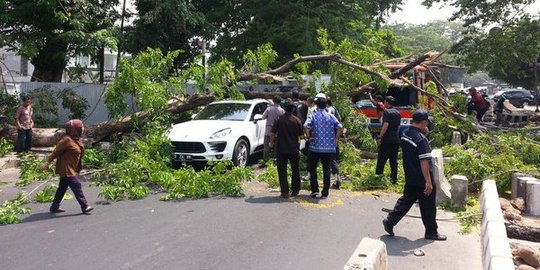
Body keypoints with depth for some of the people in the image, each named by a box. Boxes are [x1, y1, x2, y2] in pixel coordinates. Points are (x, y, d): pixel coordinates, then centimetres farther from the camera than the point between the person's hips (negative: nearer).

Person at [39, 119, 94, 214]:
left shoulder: (77, 140, 8)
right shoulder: (67, 140, -18)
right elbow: (56, 152, -14)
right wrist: (47, 162, -11)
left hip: (71, 169, 9)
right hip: (66, 169, -9)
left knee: (62, 187, 15)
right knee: (76, 186, -6)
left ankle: (54, 207, 25)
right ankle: (84, 206, 0)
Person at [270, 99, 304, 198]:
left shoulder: (279, 119, -6)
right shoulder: (297, 120, -5)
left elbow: (272, 133, -5)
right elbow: (301, 135, -3)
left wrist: (271, 143, 12)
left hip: (281, 149, -1)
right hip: (294, 149, 1)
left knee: (282, 171, 5)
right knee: (295, 170, 16)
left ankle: (284, 192, 3)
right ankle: (295, 190, 23)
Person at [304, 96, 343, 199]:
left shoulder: (313, 116, -3)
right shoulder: (331, 116, 3)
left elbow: (306, 126, -20)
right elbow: (340, 127, -8)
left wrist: (309, 137, -8)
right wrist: (335, 138, 1)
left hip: (315, 147, -2)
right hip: (329, 147, 2)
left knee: (312, 168, 14)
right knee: (326, 170, 8)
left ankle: (315, 189, 8)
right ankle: (325, 193, 10)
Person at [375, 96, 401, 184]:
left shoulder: (387, 112, -11)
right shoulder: (398, 113, 14)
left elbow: (386, 125, -21)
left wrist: (379, 137, -21)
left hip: (387, 140, -7)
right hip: (396, 139, 7)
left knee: (381, 159, 0)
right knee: (394, 160, 10)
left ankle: (378, 176, 2)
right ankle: (394, 179, 11)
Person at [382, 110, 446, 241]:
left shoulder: (405, 133, 2)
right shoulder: (421, 139, -24)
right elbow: (424, 162, -25)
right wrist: (428, 182, -22)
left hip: (410, 177, 8)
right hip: (421, 180, -8)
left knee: (406, 200, 19)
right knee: (428, 206, 8)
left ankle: (389, 222, 19)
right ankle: (431, 232, 23)